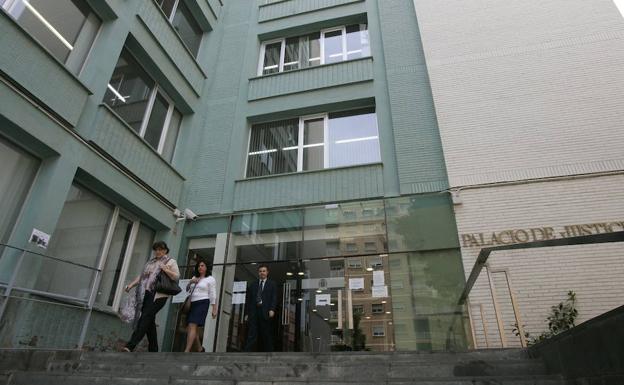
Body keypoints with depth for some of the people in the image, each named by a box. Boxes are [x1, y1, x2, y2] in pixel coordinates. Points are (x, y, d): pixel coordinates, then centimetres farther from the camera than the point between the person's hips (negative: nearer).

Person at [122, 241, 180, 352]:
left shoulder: (171, 261, 7)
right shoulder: (151, 261, 25)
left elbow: (177, 276, -2)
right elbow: (142, 276, 25)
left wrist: (166, 270, -14)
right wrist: (131, 284, 13)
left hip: (158, 295, -6)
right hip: (145, 294, 6)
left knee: (146, 317, -16)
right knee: (149, 321, 5)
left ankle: (131, 345, -20)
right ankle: (153, 349, 13)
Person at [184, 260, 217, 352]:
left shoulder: (210, 279, 2)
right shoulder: (194, 278, 20)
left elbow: (213, 295, -1)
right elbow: (186, 290, 18)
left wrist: (214, 309, -7)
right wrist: (190, 282, -2)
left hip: (202, 303, -7)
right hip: (192, 304, 7)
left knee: (192, 326, -19)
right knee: (189, 328, 5)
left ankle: (186, 351, -24)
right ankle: (200, 349, 19)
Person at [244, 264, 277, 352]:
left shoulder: (272, 284, 13)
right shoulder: (253, 284, 20)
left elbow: (274, 298, 2)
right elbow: (249, 299, 16)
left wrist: (272, 309, -13)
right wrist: (247, 312, 7)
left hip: (265, 312, -2)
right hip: (254, 311, 2)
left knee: (267, 336, 2)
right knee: (252, 335, -6)